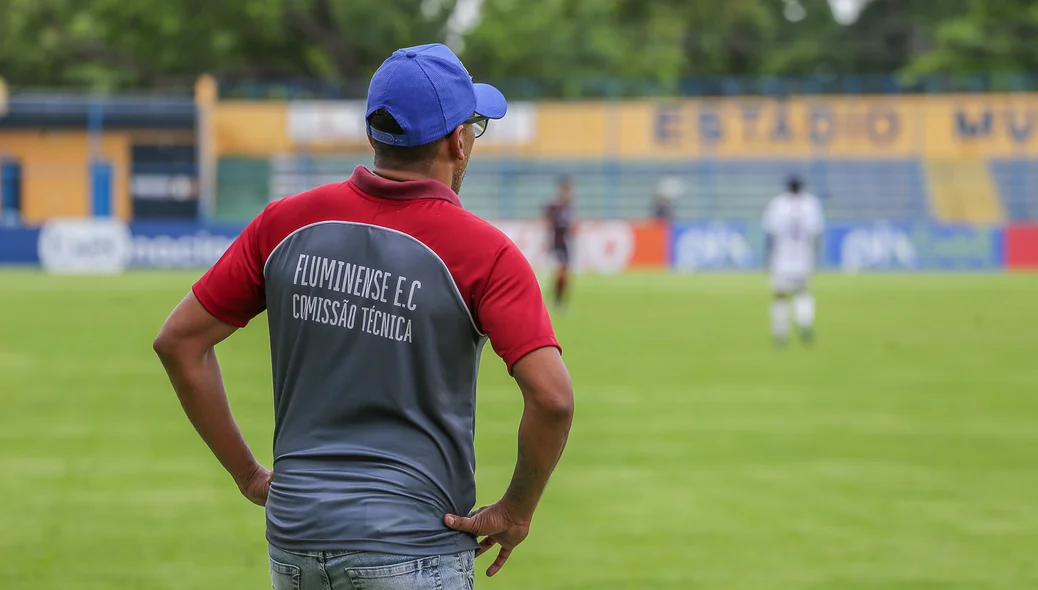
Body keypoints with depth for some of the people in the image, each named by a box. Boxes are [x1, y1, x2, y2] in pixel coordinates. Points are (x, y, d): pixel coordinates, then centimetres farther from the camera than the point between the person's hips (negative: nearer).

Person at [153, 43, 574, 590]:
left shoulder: (286, 222, 3)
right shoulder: (483, 251, -10)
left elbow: (179, 340, 7)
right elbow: (552, 397, -21)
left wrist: (248, 475, 11)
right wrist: (516, 512, -6)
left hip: (293, 536, 5)